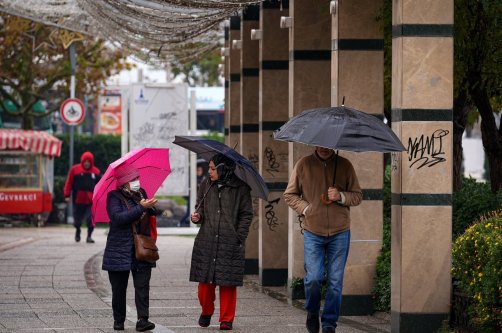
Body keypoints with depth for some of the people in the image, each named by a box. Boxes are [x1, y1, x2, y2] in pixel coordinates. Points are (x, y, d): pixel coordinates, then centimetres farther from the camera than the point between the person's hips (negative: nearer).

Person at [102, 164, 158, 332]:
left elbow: (152, 212, 24)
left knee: (142, 286, -7)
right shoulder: (114, 197, -6)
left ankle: (142, 319, -11)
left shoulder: (141, 193, 11)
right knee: (119, 288, 4)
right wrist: (141, 208, -25)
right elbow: (118, 217, -22)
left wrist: (151, 208, -1)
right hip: (119, 250, -4)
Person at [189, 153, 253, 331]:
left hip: (230, 243, -3)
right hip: (206, 241, 3)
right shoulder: (206, 186, 9)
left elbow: (246, 214, 3)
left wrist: (239, 237, -5)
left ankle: (227, 319, 9)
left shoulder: (240, 188, 0)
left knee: (228, 282, -1)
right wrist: (197, 217, -4)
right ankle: (206, 312, 26)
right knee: (205, 280, 3)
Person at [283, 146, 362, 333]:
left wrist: (341, 197, -12)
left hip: (339, 233, 1)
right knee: (313, 278, -9)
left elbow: (357, 196, 7)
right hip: (313, 233, -1)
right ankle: (312, 313, 19)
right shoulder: (303, 165, 2)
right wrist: (305, 208, -6)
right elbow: (289, 195, 9)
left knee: (336, 281, 2)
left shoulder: (345, 165, 3)